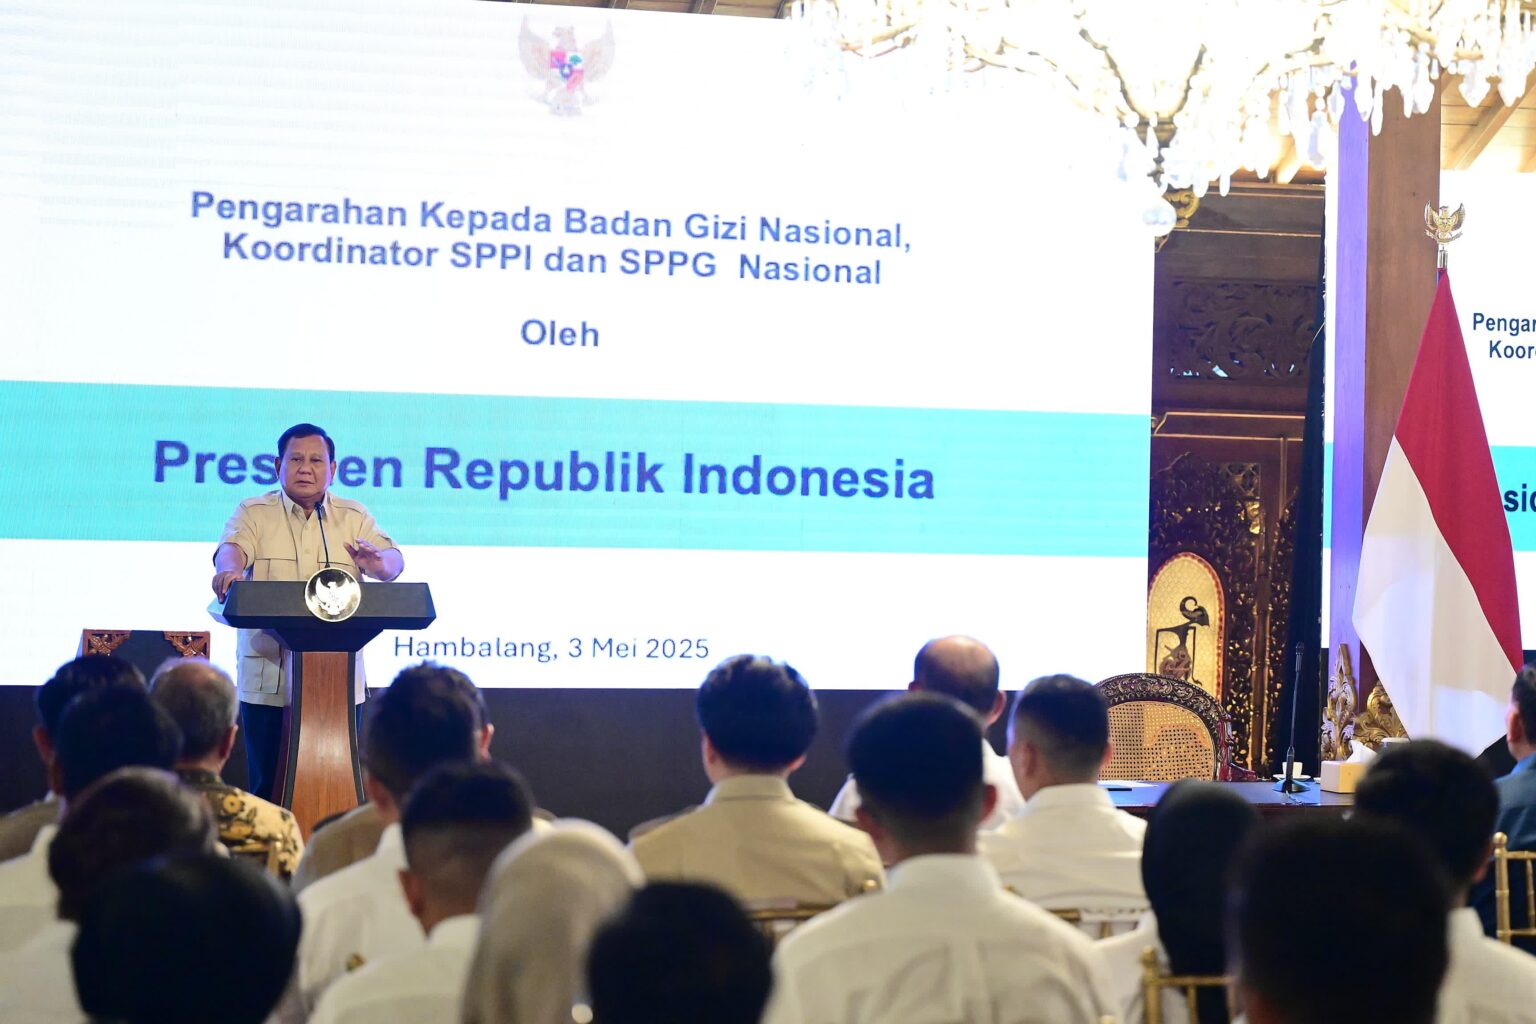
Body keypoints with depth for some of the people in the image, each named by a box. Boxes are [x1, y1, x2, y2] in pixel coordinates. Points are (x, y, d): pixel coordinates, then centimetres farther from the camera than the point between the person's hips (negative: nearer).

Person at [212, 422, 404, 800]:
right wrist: (228, 571, -36)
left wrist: (378, 563, -26)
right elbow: (232, 546, -12)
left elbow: (393, 559, -1)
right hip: (268, 677, -1)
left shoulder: (355, 518, 12)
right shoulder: (253, 513, 7)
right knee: (268, 782, 0)